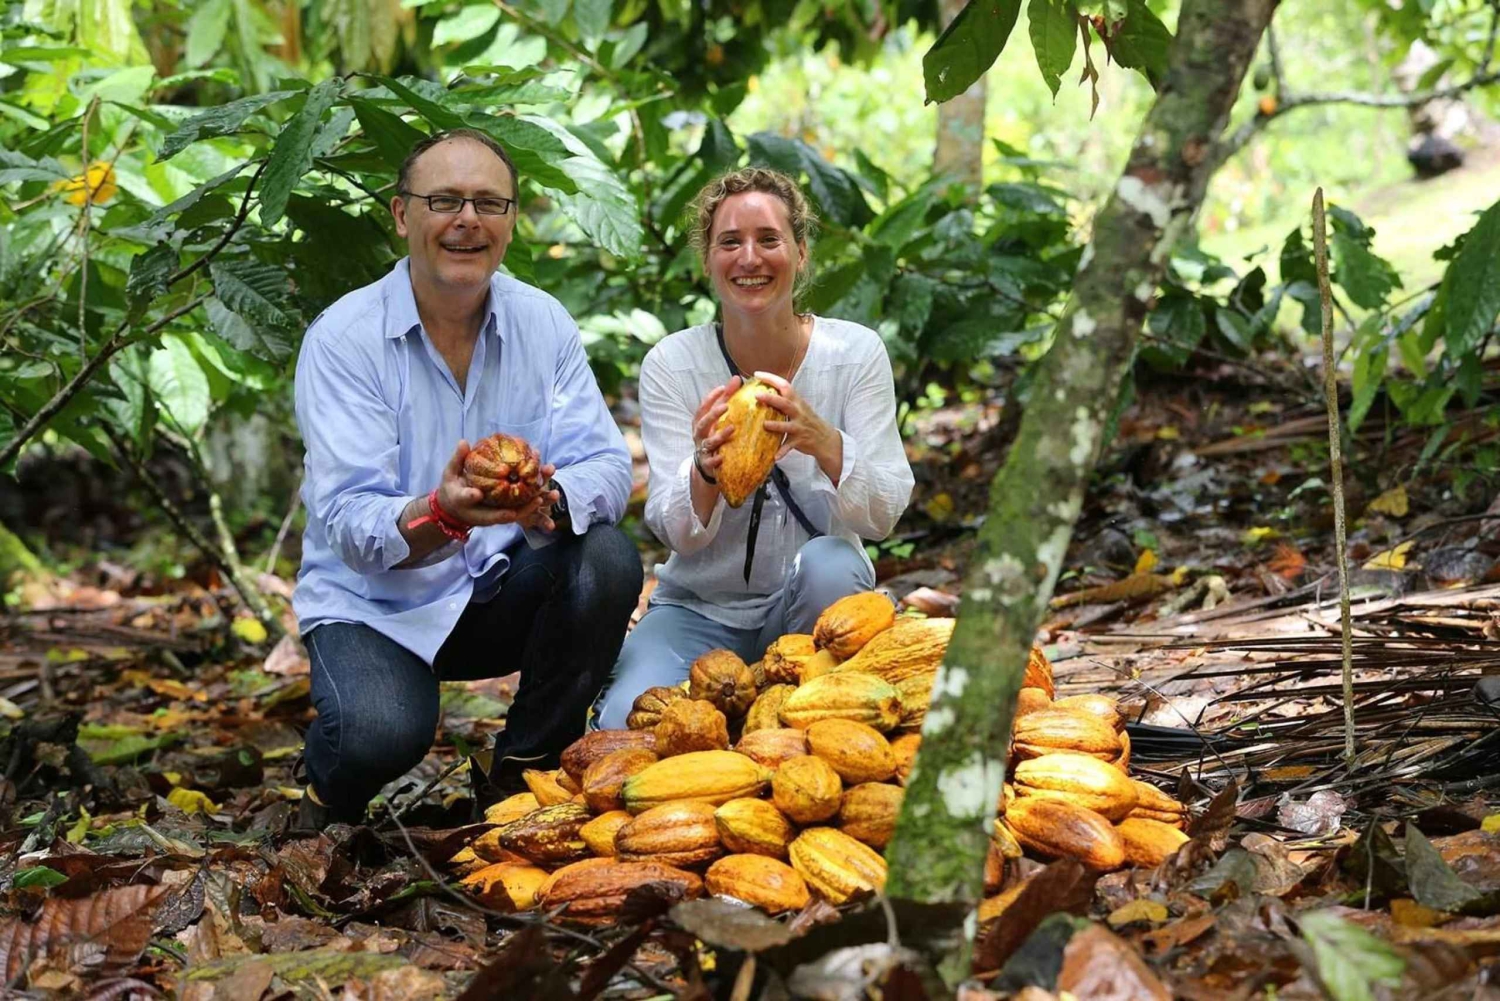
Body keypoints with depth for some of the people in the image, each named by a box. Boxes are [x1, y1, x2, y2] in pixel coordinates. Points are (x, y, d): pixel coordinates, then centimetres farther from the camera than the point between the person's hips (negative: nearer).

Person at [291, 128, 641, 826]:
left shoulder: (543, 324, -2)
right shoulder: (343, 338, -13)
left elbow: (607, 468, -12)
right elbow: (349, 524, -22)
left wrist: (549, 500, -36)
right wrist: (441, 514, -44)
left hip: (502, 592, 4)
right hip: (376, 603, -4)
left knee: (608, 558, -25)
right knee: (382, 733, -33)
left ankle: (524, 772, -2)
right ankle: (331, 793, 8)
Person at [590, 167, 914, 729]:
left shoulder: (856, 352, -9)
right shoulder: (671, 364, -8)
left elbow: (883, 516, -15)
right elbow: (678, 533, -13)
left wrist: (824, 443, -36)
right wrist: (705, 470, -36)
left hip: (811, 607, 1)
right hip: (700, 606, 0)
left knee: (829, 565, -33)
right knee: (628, 726, -27)